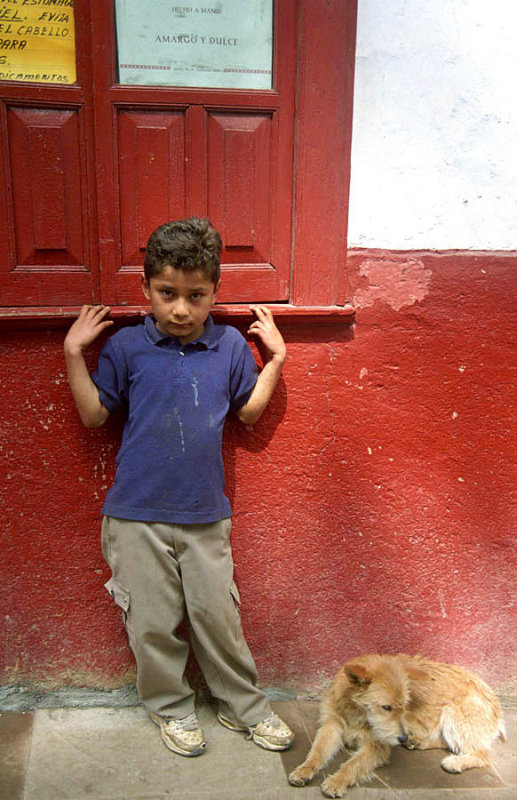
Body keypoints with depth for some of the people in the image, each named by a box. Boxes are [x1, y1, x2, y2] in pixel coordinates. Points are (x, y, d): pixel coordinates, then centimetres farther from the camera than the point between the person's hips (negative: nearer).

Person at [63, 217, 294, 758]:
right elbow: (94, 415, 2)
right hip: (136, 515, 0)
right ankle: (170, 707, 35)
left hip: (205, 515, 1)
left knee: (217, 614, 11)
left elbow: (249, 412, 11)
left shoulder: (230, 346, 0)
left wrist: (275, 358, 4)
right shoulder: (126, 347, -4)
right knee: (153, 621, 11)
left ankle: (242, 705, 33)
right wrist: (74, 354, -5)